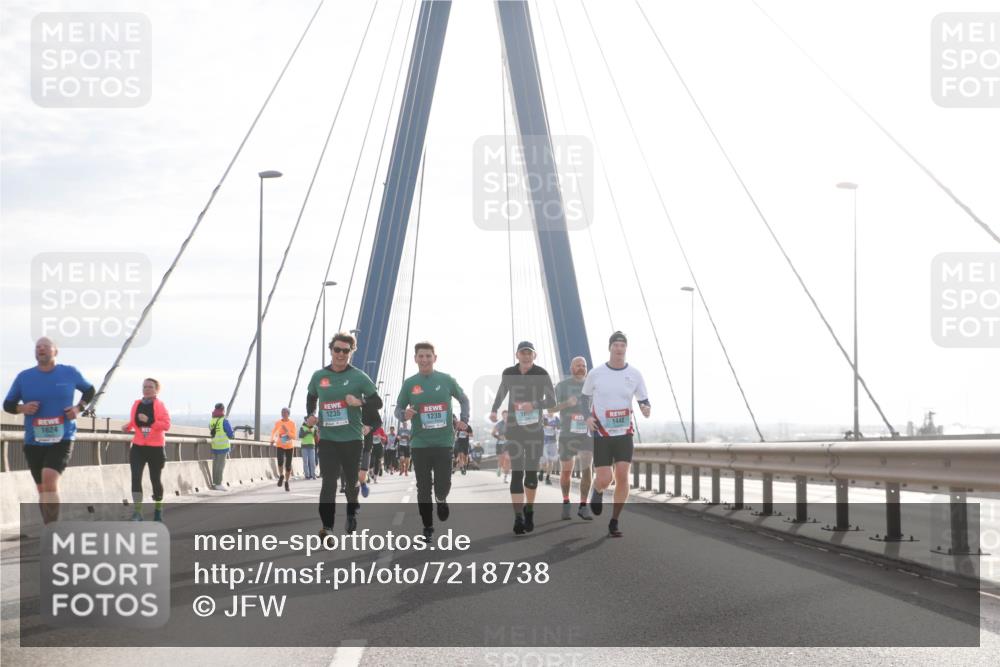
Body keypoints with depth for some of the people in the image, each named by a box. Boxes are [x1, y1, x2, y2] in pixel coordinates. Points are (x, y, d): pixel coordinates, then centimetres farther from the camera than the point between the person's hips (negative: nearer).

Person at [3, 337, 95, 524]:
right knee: (42, 489, 11)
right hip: (34, 442, 3)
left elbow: (90, 390, 17)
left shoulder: (70, 373, 0)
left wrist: (79, 408, -1)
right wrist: (22, 408, -11)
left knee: (49, 479, -24)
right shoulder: (24, 377, 1)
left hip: (62, 439, -3)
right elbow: (7, 405, 10)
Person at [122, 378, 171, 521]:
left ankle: (158, 510, 27)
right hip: (138, 447, 2)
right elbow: (133, 422, 17)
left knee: (155, 479, 8)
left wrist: (149, 421, -24)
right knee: (136, 477, -13)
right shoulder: (136, 404, 7)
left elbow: (166, 425, -13)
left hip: (155, 448, -2)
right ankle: (137, 512, -14)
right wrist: (127, 427, -6)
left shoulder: (159, 405, -4)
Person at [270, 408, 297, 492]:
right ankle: (281, 476, 3)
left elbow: (294, 437, -9)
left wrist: (287, 431, -23)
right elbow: (273, 431, 16)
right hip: (280, 446, 0)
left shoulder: (292, 423, -7)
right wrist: (272, 439, 0)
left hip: (289, 447, 0)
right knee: (280, 461, -25)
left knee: (288, 465, 2)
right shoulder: (278, 423, -3)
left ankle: (286, 483, 22)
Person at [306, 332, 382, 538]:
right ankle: (327, 526, -13)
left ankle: (352, 513, 42)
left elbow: (378, 402, -3)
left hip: (352, 438, -1)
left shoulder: (359, 377, -5)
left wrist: (360, 402, -21)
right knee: (329, 481, -10)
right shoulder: (318, 376, 4)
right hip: (327, 438, 1)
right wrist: (310, 415, 6)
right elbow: (311, 397, 24)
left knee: (351, 479, 14)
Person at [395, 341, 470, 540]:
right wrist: (404, 414, -16)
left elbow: (463, 399, 16)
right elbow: (398, 409, 7)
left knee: (443, 485, -4)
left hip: (444, 443, 0)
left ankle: (441, 499, 33)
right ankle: (427, 526, 17)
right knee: (423, 488, 3)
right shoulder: (409, 383, 1)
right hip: (420, 444, 0)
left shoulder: (446, 380, 1)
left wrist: (464, 419, 2)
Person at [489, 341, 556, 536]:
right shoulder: (509, 373, 1)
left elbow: (551, 402, -5)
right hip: (514, 428, 0)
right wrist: (494, 410, 2)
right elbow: (501, 393, 18)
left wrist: (534, 405, -22)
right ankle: (518, 518, -12)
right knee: (516, 473, -8)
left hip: (534, 429, 0)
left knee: (531, 472, 7)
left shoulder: (542, 374, -6)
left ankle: (529, 510, 29)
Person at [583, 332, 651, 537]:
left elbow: (643, 400, 4)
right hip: (601, 435, -1)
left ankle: (614, 522, 4)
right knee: (605, 480, -10)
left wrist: (646, 408, -20)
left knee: (622, 476, -11)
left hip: (624, 434, 1)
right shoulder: (595, 374, -4)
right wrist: (587, 416, -7)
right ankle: (597, 492, 30)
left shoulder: (635, 374, -1)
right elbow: (584, 396, 10)